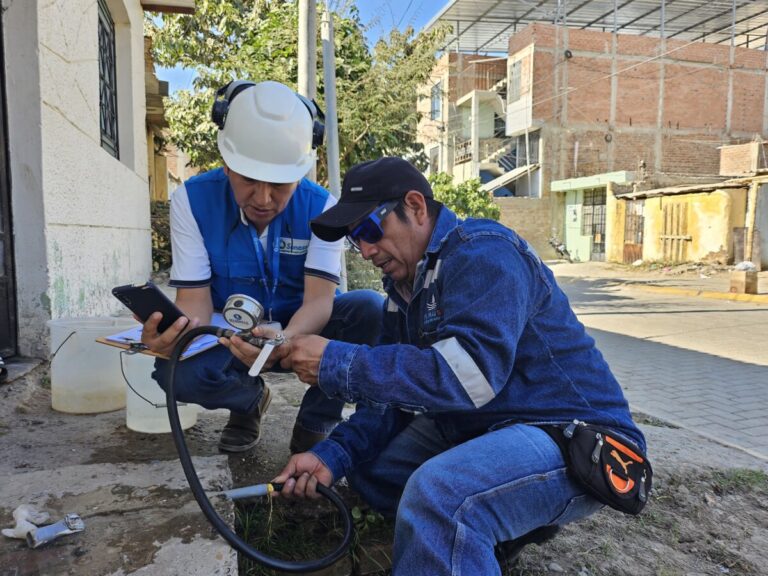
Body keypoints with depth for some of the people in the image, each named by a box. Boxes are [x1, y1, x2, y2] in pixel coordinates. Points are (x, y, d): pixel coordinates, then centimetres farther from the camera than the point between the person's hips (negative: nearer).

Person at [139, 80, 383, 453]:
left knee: (369, 309, -29)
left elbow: (319, 298, -25)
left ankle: (315, 425, -8)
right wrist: (176, 332, -43)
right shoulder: (193, 200, -14)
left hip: (301, 329, 0)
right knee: (177, 371, -32)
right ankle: (249, 399, 5)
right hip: (230, 335, 0)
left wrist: (286, 340, -49)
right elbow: (196, 298, -17)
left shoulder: (320, 207, -16)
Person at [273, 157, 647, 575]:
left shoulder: (484, 253, -18)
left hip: (573, 438, -10)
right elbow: (396, 395, 6)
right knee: (367, 463, 9)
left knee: (436, 493, -35)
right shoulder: (403, 286, 10)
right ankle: (509, 525, 6)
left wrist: (337, 364, -26)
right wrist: (333, 454, -10)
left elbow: (468, 376, -31)